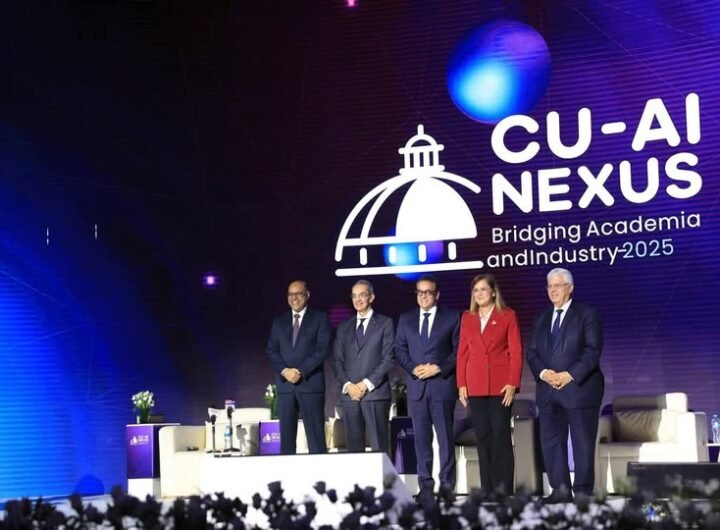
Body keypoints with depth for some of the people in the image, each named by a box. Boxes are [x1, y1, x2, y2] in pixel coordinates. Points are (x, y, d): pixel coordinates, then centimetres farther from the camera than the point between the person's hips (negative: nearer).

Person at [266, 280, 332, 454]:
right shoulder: (279, 321, 16)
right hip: (285, 384, 3)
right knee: (286, 436, 2)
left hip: (311, 383, -3)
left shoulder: (320, 318, 5)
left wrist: (300, 371, -13)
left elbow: (323, 349, -5)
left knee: (316, 437, -6)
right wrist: (285, 371, -8)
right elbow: (272, 350, 9)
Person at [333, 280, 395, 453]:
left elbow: (388, 358, -2)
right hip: (349, 393, 4)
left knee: (380, 447, -8)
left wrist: (367, 384, -10)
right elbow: (338, 361, 13)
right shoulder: (344, 327, 19)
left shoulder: (385, 323, 7)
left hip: (375, 393, -4)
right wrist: (347, 385, -5)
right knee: (354, 446, 1)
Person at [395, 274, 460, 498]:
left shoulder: (452, 318, 4)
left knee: (445, 436, -2)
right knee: (421, 437, 3)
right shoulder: (406, 319, 14)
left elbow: (458, 351, 0)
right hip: (417, 385, 3)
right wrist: (414, 368, -5)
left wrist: (438, 368, -11)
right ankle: (425, 484, 7)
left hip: (442, 384, -3)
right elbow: (400, 350, 12)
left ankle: (446, 484, 2)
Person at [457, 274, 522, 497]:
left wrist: (512, 383, -11)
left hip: (500, 384, -3)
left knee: (500, 434, -4)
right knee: (482, 435, 4)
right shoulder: (467, 318, 11)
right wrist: (461, 384, 3)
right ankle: (487, 486, 8)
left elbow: (516, 351, -3)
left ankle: (503, 487, 0)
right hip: (475, 385, 3)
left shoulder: (507, 315, 1)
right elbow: (462, 352, 11)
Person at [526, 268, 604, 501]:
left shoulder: (587, 315, 0)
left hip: (579, 388, -5)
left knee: (583, 443, -1)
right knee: (550, 441, 2)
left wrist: (570, 375, -17)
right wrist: (543, 373, -8)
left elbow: (592, 350, -9)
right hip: (548, 390, 5)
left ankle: (583, 492, 4)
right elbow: (532, 352, 12)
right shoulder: (542, 319, 17)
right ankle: (560, 488, 9)